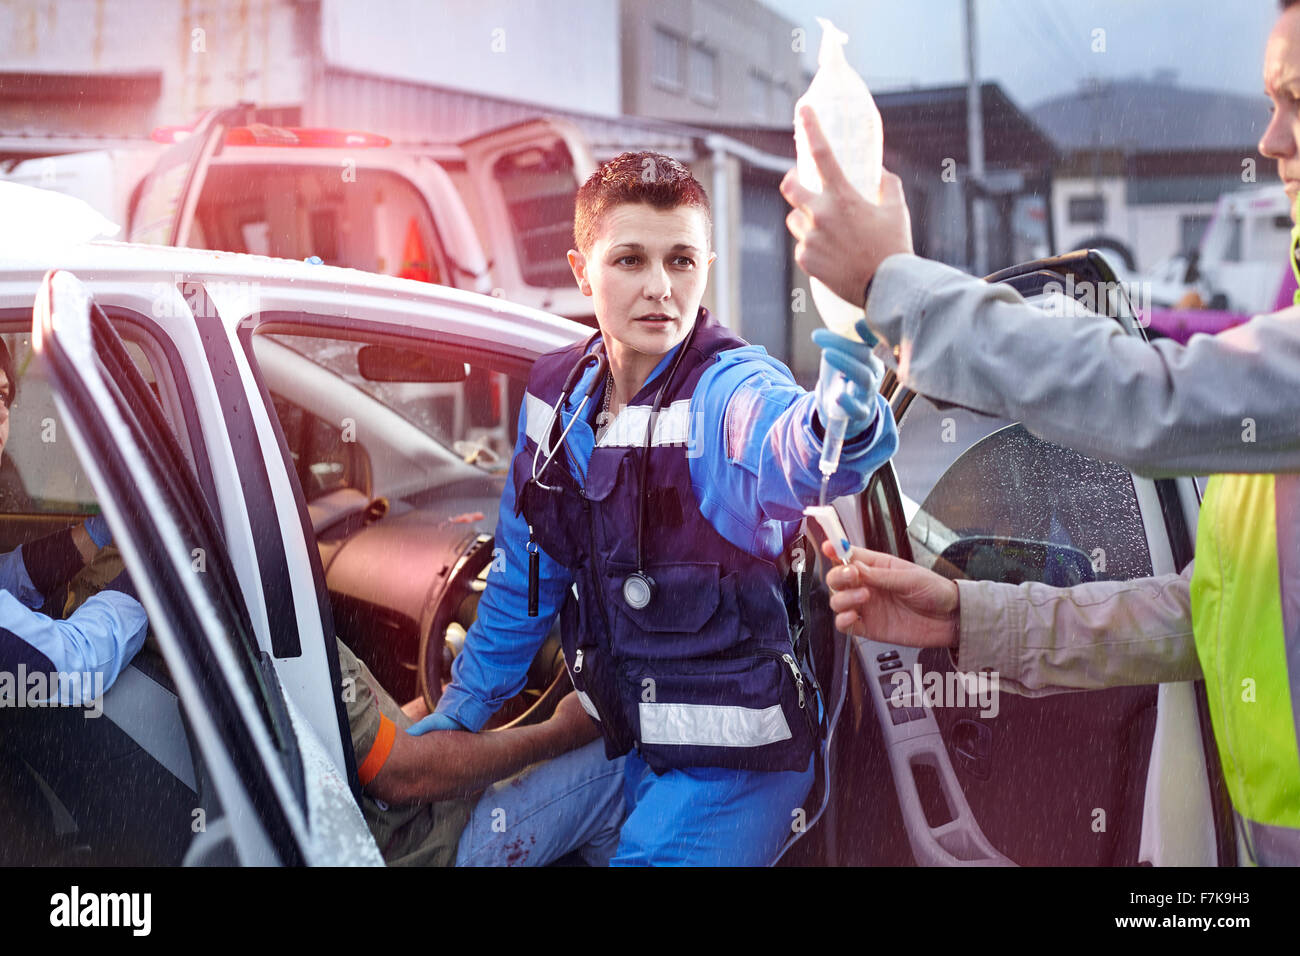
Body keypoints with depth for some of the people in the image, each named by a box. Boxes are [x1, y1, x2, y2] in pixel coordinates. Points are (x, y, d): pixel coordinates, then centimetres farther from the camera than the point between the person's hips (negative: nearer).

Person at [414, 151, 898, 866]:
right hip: (623, 738, 6)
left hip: (729, 758, -6)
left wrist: (840, 423, -68)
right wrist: (468, 699, 16)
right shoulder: (558, 396, -1)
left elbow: (786, 455, -46)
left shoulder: (732, 390, -20)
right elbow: (526, 570, 11)